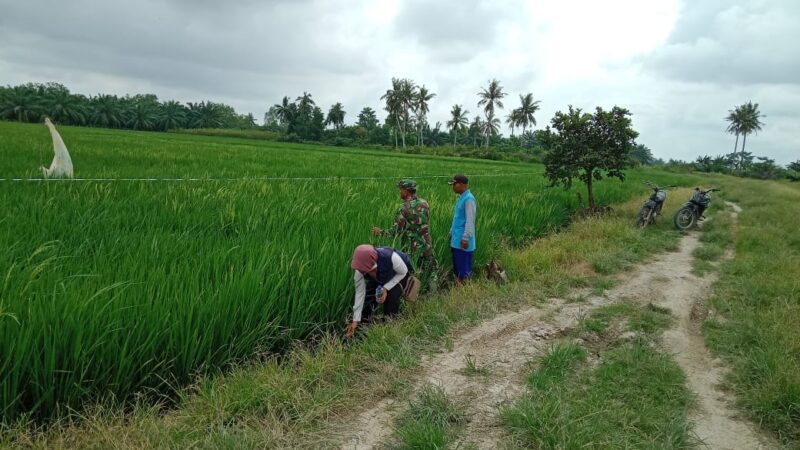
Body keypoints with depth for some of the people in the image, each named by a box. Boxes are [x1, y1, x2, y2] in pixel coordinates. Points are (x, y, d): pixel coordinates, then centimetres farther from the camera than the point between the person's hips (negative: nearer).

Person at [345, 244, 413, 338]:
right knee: (368, 296, -14)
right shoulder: (360, 270, -32)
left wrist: (386, 288, -33)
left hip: (400, 274, -3)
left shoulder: (391, 258, -45)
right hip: (380, 278, 3)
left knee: (391, 296, -26)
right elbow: (360, 293, -24)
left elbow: (404, 272, -24)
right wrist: (355, 320, -23)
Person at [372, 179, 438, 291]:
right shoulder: (424, 203, 1)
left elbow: (396, 231, -16)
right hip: (426, 243, 5)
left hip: (412, 247, -5)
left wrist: (380, 232, -3)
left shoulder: (403, 208, -16)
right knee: (430, 270, 16)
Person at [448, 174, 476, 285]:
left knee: (464, 266, -2)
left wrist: (465, 238, -23)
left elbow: (470, 221, -20)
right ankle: (457, 283, 22)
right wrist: (451, 232, 23)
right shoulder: (461, 198, 13)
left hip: (462, 240, -10)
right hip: (456, 239, 10)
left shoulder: (469, 199, -16)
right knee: (457, 265, 14)